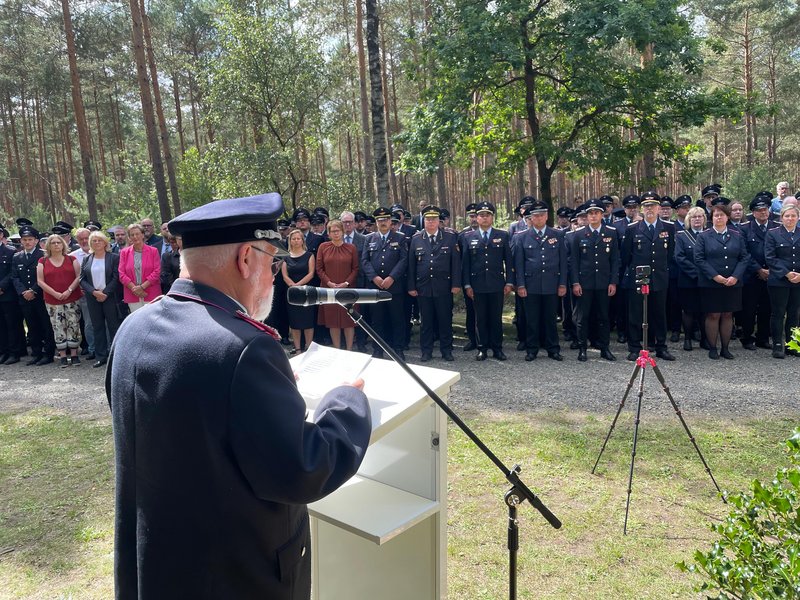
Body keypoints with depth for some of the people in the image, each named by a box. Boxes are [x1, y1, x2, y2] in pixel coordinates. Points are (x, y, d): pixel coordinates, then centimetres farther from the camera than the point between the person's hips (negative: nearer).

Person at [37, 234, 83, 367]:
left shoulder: (71, 259, 6)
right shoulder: (43, 261, 6)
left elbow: (79, 276, 0)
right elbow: (40, 281, 1)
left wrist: (69, 290, -13)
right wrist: (55, 293, -10)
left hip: (72, 299, 0)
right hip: (52, 301, 0)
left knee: (73, 326, 0)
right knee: (58, 328, 1)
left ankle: (74, 354, 8)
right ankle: (63, 356, 6)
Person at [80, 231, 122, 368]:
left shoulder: (114, 257, -1)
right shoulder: (87, 260, 10)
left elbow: (116, 278, -7)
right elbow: (82, 279, 5)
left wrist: (105, 293, -14)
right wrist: (94, 292, -10)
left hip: (109, 296, -4)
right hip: (93, 297, 4)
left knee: (113, 326, -1)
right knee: (97, 327, 8)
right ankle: (101, 356, 14)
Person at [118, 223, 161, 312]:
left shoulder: (153, 251, 4)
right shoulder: (124, 252, 10)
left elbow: (157, 272, -2)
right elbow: (122, 274, 5)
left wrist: (142, 287, -10)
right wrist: (134, 288, -8)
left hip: (151, 295, -2)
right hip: (132, 296, 2)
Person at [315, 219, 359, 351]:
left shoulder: (351, 248, 3)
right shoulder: (323, 247, 4)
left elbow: (355, 269, 3)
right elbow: (319, 268, 4)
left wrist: (347, 283, -10)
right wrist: (329, 282, -9)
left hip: (348, 289, 0)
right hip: (329, 289, 0)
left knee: (349, 320, 3)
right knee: (333, 321, 3)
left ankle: (349, 350, 10)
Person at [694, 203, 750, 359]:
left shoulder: (737, 236, 8)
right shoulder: (704, 236, 1)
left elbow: (744, 258, 4)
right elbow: (699, 258, -7)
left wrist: (735, 276, -11)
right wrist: (715, 276, -16)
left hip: (733, 283, 3)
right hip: (710, 284, -3)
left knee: (728, 315, 8)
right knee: (713, 315, 1)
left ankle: (725, 348, 17)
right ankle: (712, 348, 11)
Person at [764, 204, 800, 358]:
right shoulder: (773, 234, 1)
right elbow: (770, 258, -6)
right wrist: (787, 273, -14)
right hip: (778, 281, -3)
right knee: (778, 314, 0)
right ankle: (777, 346, 7)